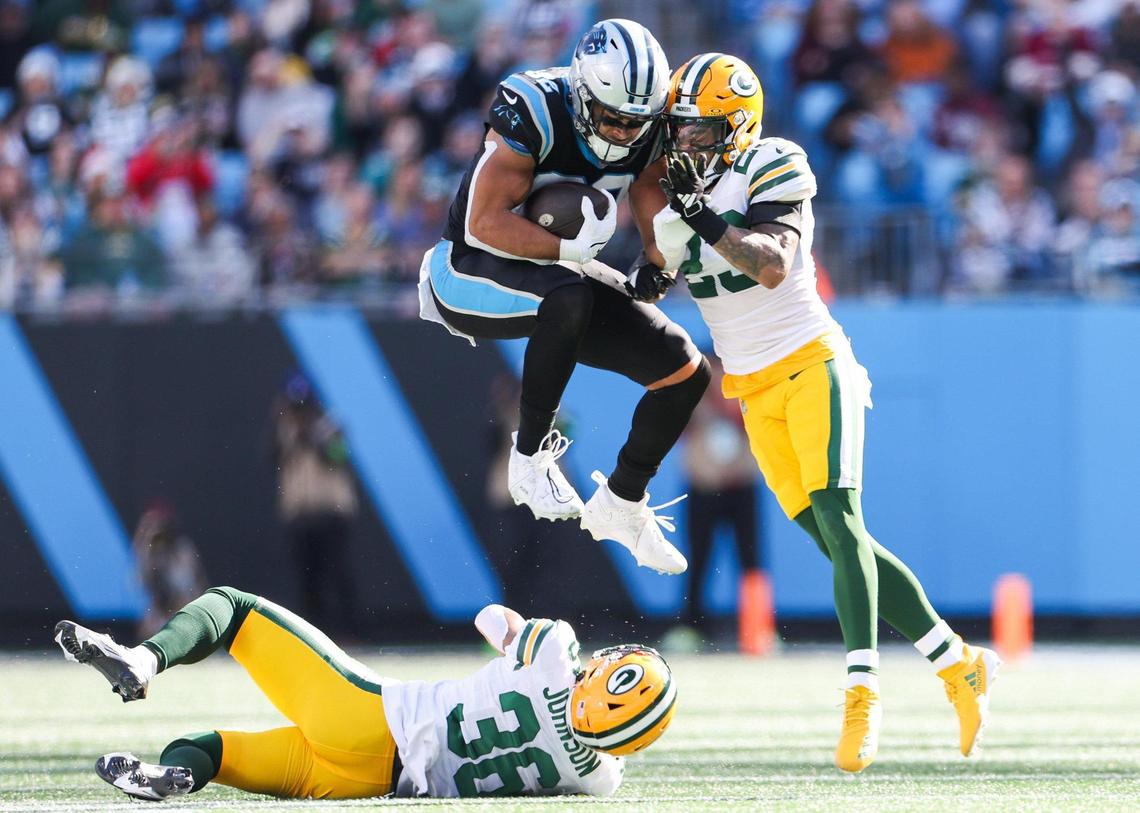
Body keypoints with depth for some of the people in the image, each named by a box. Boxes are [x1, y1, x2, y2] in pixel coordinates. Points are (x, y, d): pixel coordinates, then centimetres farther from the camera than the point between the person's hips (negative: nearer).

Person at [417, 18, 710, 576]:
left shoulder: (648, 131, -7)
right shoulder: (534, 115, -28)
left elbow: (660, 229, 0)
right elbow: (484, 224, -28)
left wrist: (656, 267, -21)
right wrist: (572, 247, -30)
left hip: (555, 270, 7)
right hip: (472, 274, -7)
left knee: (685, 372, 3)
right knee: (568, 297, -40)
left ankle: (620, 503, 22)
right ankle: (531, 457, -24)